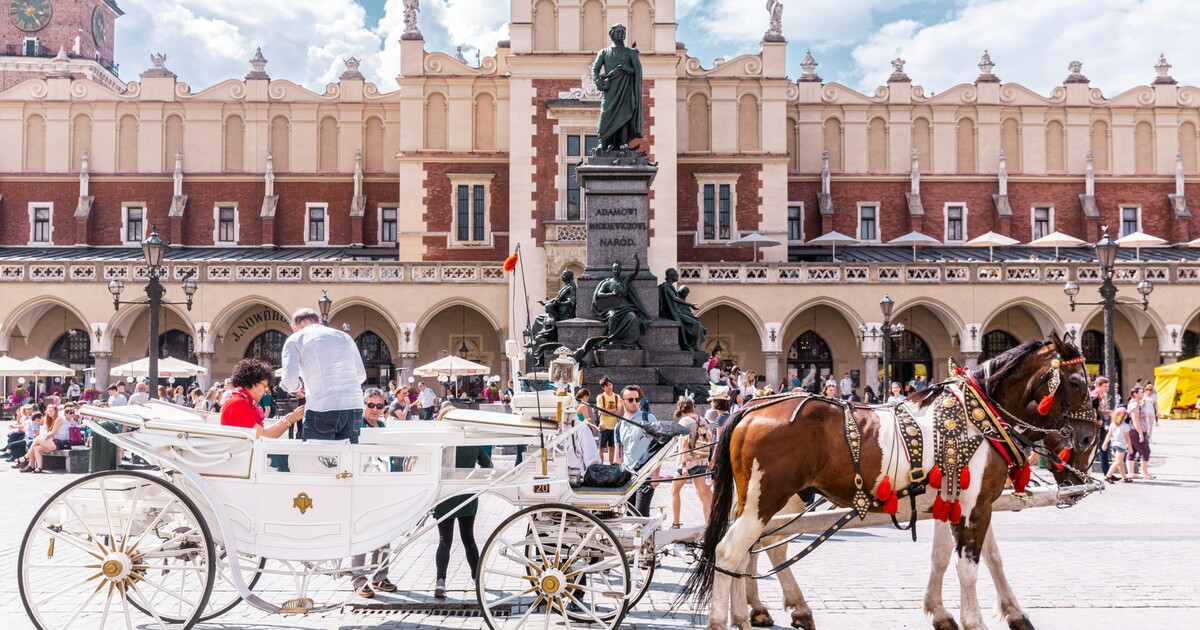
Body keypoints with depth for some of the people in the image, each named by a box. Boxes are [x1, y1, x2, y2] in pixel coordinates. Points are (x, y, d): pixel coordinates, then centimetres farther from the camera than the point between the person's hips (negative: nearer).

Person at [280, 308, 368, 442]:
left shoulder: (295, 340, 8)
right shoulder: (344, 337, 21)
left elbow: (289, 377, -5)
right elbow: (361, 375, 20)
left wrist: (296, 389, 15)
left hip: (322, 410, -4)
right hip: (354, 408, 4)